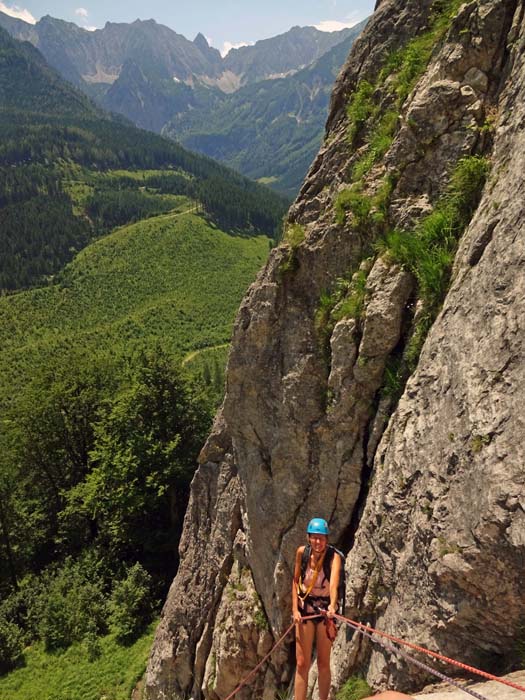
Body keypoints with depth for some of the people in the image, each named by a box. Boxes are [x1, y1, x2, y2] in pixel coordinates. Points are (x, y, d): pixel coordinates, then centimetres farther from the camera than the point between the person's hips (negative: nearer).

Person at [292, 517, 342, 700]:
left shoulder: (334, 556, -18)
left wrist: (332, 605, -52)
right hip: (305, 608, 2)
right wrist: (295, 609, -6)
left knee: (323, 663, 9)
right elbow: (296, 581, 0)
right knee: (301, 663, 2)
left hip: (325, 609, -2)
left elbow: (334, 582, -36)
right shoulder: (302, 552, -10)